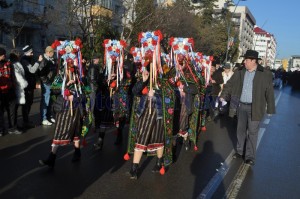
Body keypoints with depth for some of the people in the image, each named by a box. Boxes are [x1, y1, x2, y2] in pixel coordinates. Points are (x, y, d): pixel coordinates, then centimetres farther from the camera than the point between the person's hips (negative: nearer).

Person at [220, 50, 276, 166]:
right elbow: (230, 84, 9)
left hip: (254, 108, -4)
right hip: (241, 106, 4)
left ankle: (250, 156, 12)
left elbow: (269, 93, -6)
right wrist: (223, 96, -4)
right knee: (241, 130, 14)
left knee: (252, 132, 2)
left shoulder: (265, 74, -7)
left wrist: (270, 109, -6)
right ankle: (240, 151, 29)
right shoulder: (239, 73, 3)